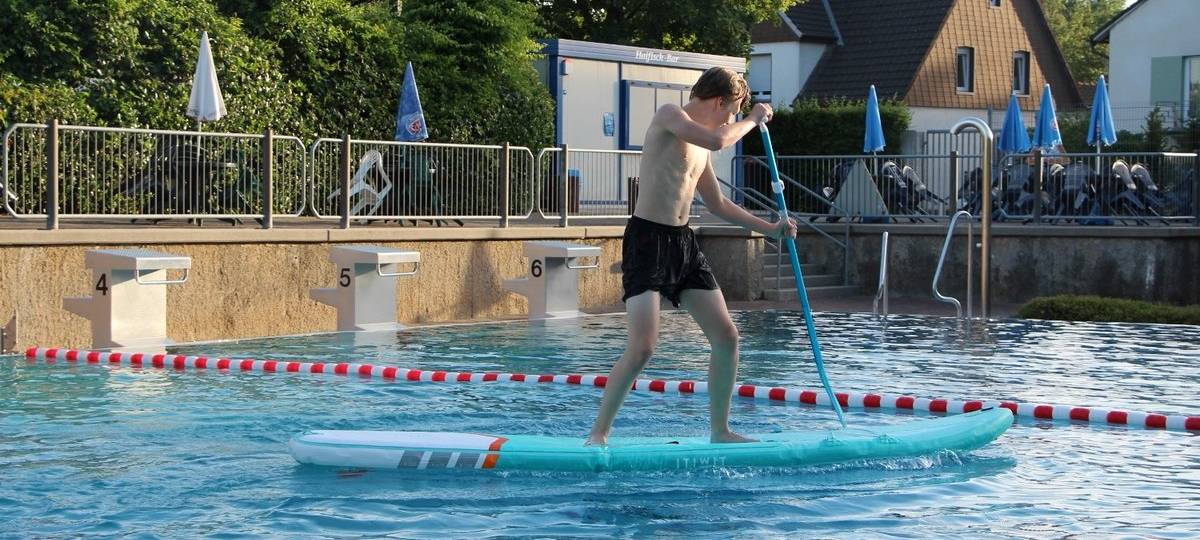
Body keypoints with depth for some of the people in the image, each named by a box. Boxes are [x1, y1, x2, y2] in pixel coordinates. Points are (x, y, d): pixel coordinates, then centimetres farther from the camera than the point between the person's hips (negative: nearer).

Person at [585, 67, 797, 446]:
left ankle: (720, 431, 16)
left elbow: (718, 205, 28)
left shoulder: (698, 146, 18)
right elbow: (718, 141, -24)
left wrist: (770, 228, 25)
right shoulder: (669, 116, -7)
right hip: (648, 240, -9)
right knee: (642, 348, -16)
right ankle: (599, 432, -2)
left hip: (684, 243, 9)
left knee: (726, 336, 5)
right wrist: (753, 119, -6)